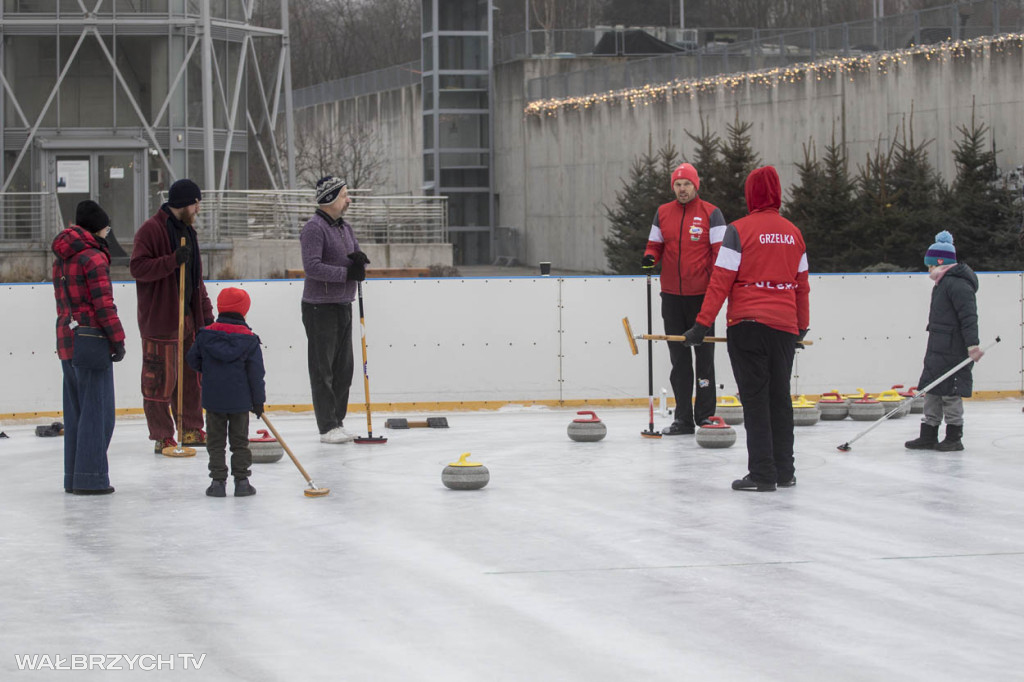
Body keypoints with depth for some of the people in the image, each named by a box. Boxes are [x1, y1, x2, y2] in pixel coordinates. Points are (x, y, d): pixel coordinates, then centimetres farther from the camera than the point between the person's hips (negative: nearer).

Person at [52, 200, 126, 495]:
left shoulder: (60, 260, 14)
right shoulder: (93, 258, -12)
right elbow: (104, 304, -15)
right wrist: (118, 340, -10)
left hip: (66, 338, 8)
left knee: (75, 412, 14)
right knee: (97, 411, -4)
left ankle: (73, 477, 17)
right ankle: (91, 478, -4)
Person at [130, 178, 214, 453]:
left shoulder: (188, 230, 17)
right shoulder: (151, 230, -11)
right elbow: (138, 267, -19)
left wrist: (206, 314, 19)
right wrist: (172, 261, -28)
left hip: (188, 316, 8)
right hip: (160, 318, -8)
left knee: (191, 375, 12)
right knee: (161, 379, -5)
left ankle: (191, 430, 23)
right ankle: (162, 437, 1)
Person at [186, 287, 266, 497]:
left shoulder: (205, 335, -2)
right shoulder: (249, 340, -6)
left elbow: (192, 359, 6)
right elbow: (256, 373, -4)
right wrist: (258, 401, 3)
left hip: (213, 399, 1)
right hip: (240, 400, -1)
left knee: (215, 442, 8)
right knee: (239, 441, 9)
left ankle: (218, 480, 6)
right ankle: (241, 480, 10)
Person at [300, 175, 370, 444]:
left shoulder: (344, 228, 15)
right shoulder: (315, 228, -13)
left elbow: (359, 261, 18)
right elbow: (312, 266, -22)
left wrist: (359, 259, -6)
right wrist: (346, 273, -19)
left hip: (343, 306, 9)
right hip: (320, 308, -9)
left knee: (344, 368, 10)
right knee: (323, 369, -5)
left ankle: (338, 421, 18)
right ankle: (328, 428, -5)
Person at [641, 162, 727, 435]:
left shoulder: (711, 213, -2)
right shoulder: (663, 213, 10)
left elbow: (719, 251, -4)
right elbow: (656, 244, 17)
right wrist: (650, 256, -6)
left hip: (701, 294, -4)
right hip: (672, 295, 4)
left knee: (704, 354, 1)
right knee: (678, 357, 6)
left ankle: (705, 415, 6)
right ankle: (683, 418, 10)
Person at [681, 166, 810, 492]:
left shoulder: (739, 230, -6)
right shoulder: (793, 233, 9)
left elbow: (721, 281, -10)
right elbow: (802, 285, 16)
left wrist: (702, 325, -6)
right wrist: (802, 326, 28)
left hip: (748, 323, -4)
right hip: (784, 326, 4)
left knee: (755, 398, -1)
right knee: (780, 396, 13)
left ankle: (762, 473, -4)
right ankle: (784, 471, 17)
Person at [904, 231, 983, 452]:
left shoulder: (957, 284, -15)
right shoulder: (942, 284, 18)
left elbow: (969, 316, -23)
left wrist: (972, 344, -30)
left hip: (953, 351, -10)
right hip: (938, 351, 10)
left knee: (950, 393, -4)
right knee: (932, 392, 10)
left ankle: (954, 437, 4)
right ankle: (928, 436, 15)